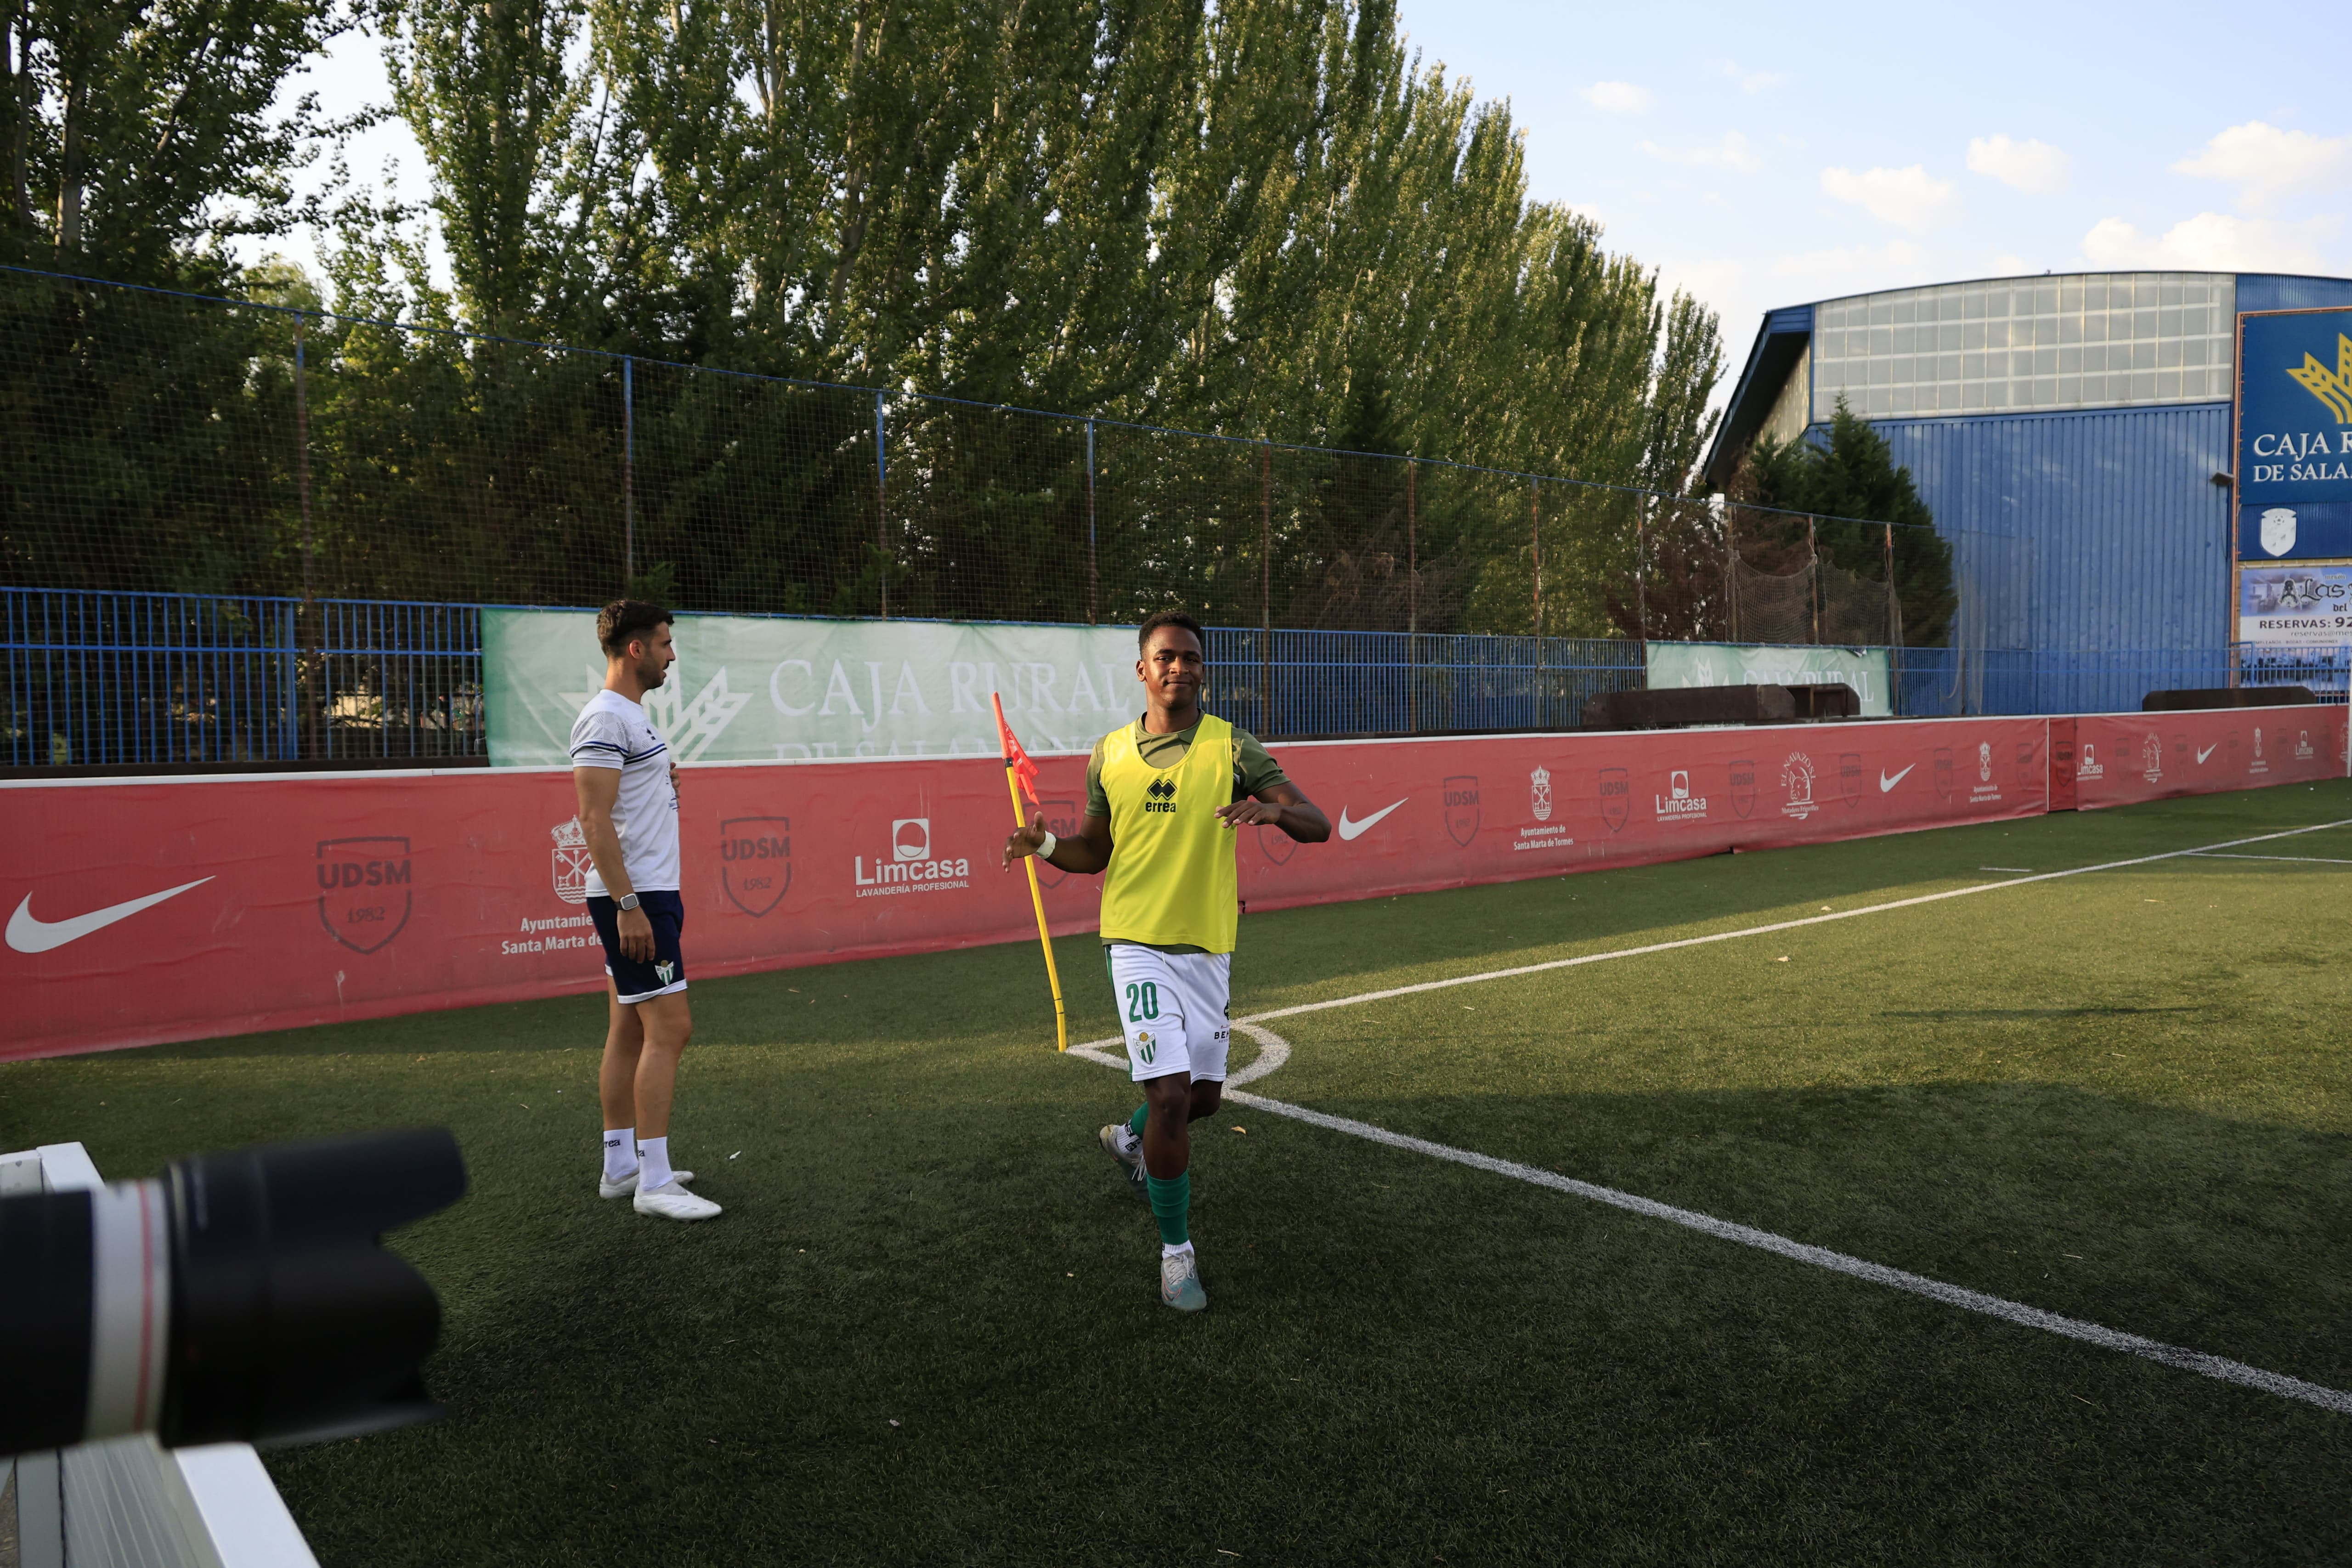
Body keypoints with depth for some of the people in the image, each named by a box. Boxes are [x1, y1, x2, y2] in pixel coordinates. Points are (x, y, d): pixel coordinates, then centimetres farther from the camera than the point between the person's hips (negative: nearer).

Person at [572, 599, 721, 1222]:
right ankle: (653, 1181, -6)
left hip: (650, 893, 10)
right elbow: (595, 818, -20)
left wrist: (663, 782, 9)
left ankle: (621, 1165, 19)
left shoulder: (631, 716, 17)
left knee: (630, 1031, 12)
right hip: (633, 897, -10)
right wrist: (627, 905, -22)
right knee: (669, 1028, -10)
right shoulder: (606, 719, -14)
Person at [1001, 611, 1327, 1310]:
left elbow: (1318, 826, -11)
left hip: (1208, 946, 2)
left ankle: (1130, 1138, 51)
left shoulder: (1232, 747, -5)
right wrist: (1045, 846, -7)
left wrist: (1275, 810, -33)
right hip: (1138, 942, -1)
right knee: (1170, 1094, -14)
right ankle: (1176, 1251, 6)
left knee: (1202, 1095, 15)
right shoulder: (1109, 754, 2)